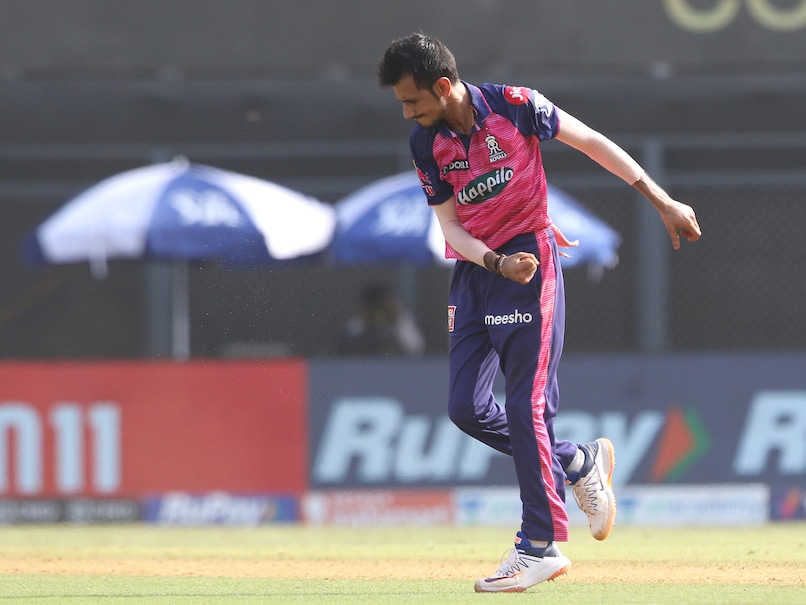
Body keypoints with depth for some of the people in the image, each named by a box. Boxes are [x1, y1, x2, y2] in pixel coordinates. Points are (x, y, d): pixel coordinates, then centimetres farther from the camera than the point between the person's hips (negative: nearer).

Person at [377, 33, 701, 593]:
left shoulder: (513, 106, -13)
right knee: (467, 407, 2)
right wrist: (497, 263, -20)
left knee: (527, 408, -10)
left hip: (530, 259, -6)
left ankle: (540, 547, -6)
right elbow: (451, 226, 0)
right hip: (474, 269, 6)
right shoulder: (426, 143, -1)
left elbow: (592, 142, -5)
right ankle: (579, 464, 22)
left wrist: (662, 201, -6)